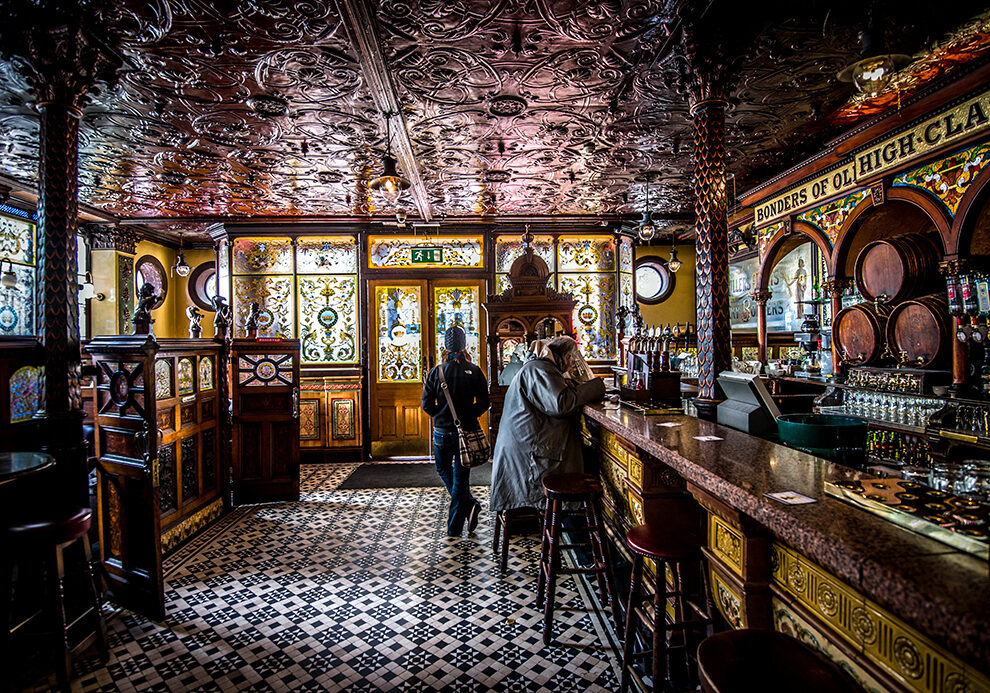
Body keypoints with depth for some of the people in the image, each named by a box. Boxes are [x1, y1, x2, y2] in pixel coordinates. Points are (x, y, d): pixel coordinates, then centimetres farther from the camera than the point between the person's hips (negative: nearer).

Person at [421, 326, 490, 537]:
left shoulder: (436, 372, -7)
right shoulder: (475, 371, -6)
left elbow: (427, 404, -5)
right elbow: (483, 403, -5)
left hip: (442, 432, 0)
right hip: (467, 431, 1)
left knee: (444, 470, 22)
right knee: (460, 477, 9)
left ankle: (469, 504, 8)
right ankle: (454, 527, 13)